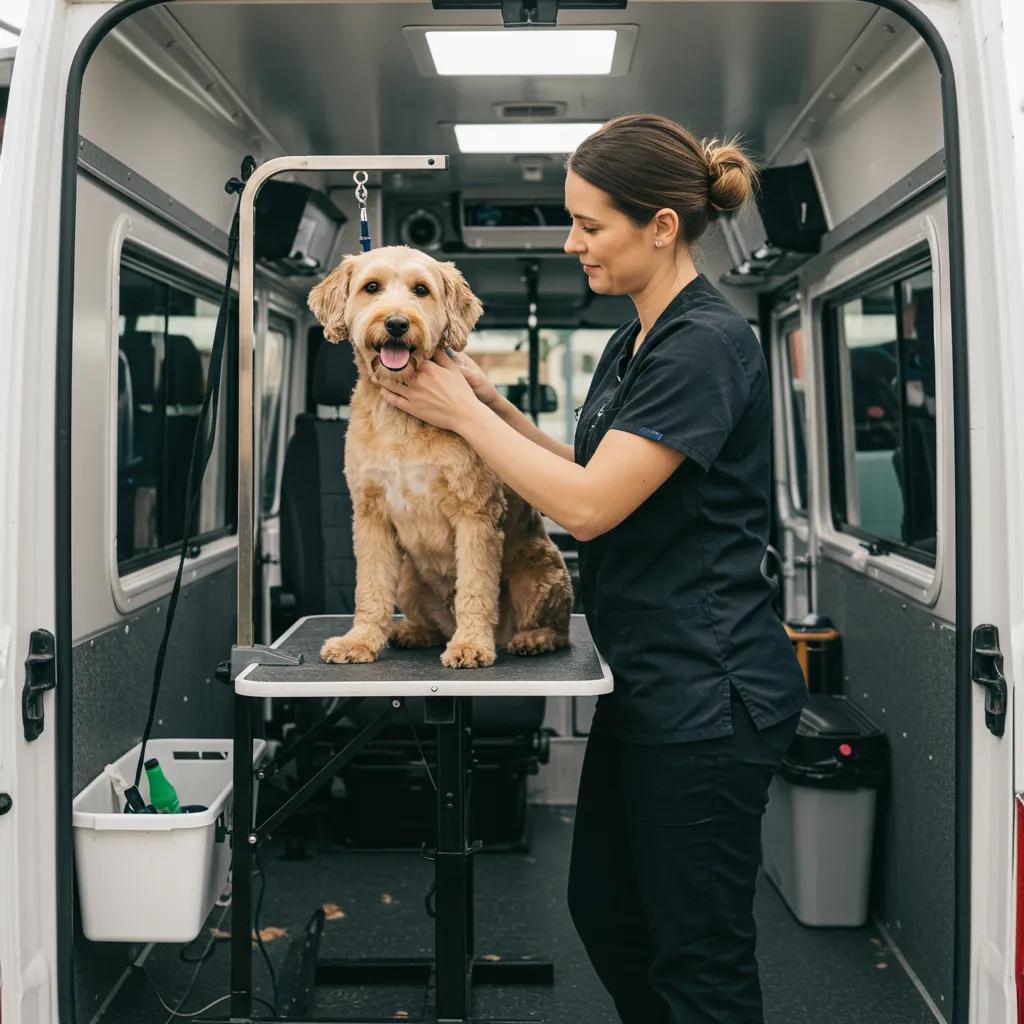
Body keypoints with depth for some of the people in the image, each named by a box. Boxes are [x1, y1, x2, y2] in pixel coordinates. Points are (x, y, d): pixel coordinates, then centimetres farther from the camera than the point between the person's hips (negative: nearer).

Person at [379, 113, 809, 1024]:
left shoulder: (706, 343, -18)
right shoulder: (636, 340, 12)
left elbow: (589, 504, -21)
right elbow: (597, 474, 15)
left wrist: (465, 413, -10)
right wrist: (494, 402, 5)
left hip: (709, 694, -10)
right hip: (648, 682, 10)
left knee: (698, 949, 4)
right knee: (604, 908, 20)